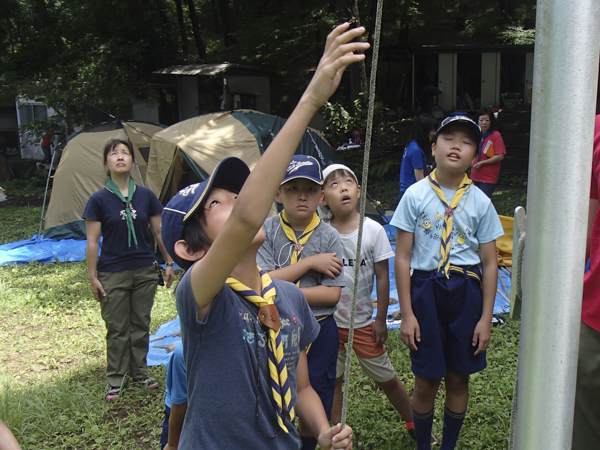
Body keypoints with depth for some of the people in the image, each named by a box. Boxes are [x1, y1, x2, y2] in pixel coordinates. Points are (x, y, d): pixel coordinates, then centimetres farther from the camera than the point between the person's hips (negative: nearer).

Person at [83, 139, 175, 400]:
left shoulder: (146, 196, 1)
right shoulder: (99, 200, -7)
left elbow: (159, 232, 8)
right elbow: (92, 242, -4)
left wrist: (169, 263, 9)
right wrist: (92, 277, -5)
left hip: (144, 271, 3)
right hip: (113, 274, -2)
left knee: (141, 324, 13)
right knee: (117, 329, 7)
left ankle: (140, 373, 29)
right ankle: (116, 380, 22)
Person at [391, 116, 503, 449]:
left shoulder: (480, 202, 0)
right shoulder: (415, 195, -4)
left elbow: (489, 264, 3)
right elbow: (403, 257, -4)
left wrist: (486, 318, -1)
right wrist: (407, 313, -6)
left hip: (466, 291, 2)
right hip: (425, 289, -1)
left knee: (458, 378, 12)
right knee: (426, 381, 6)